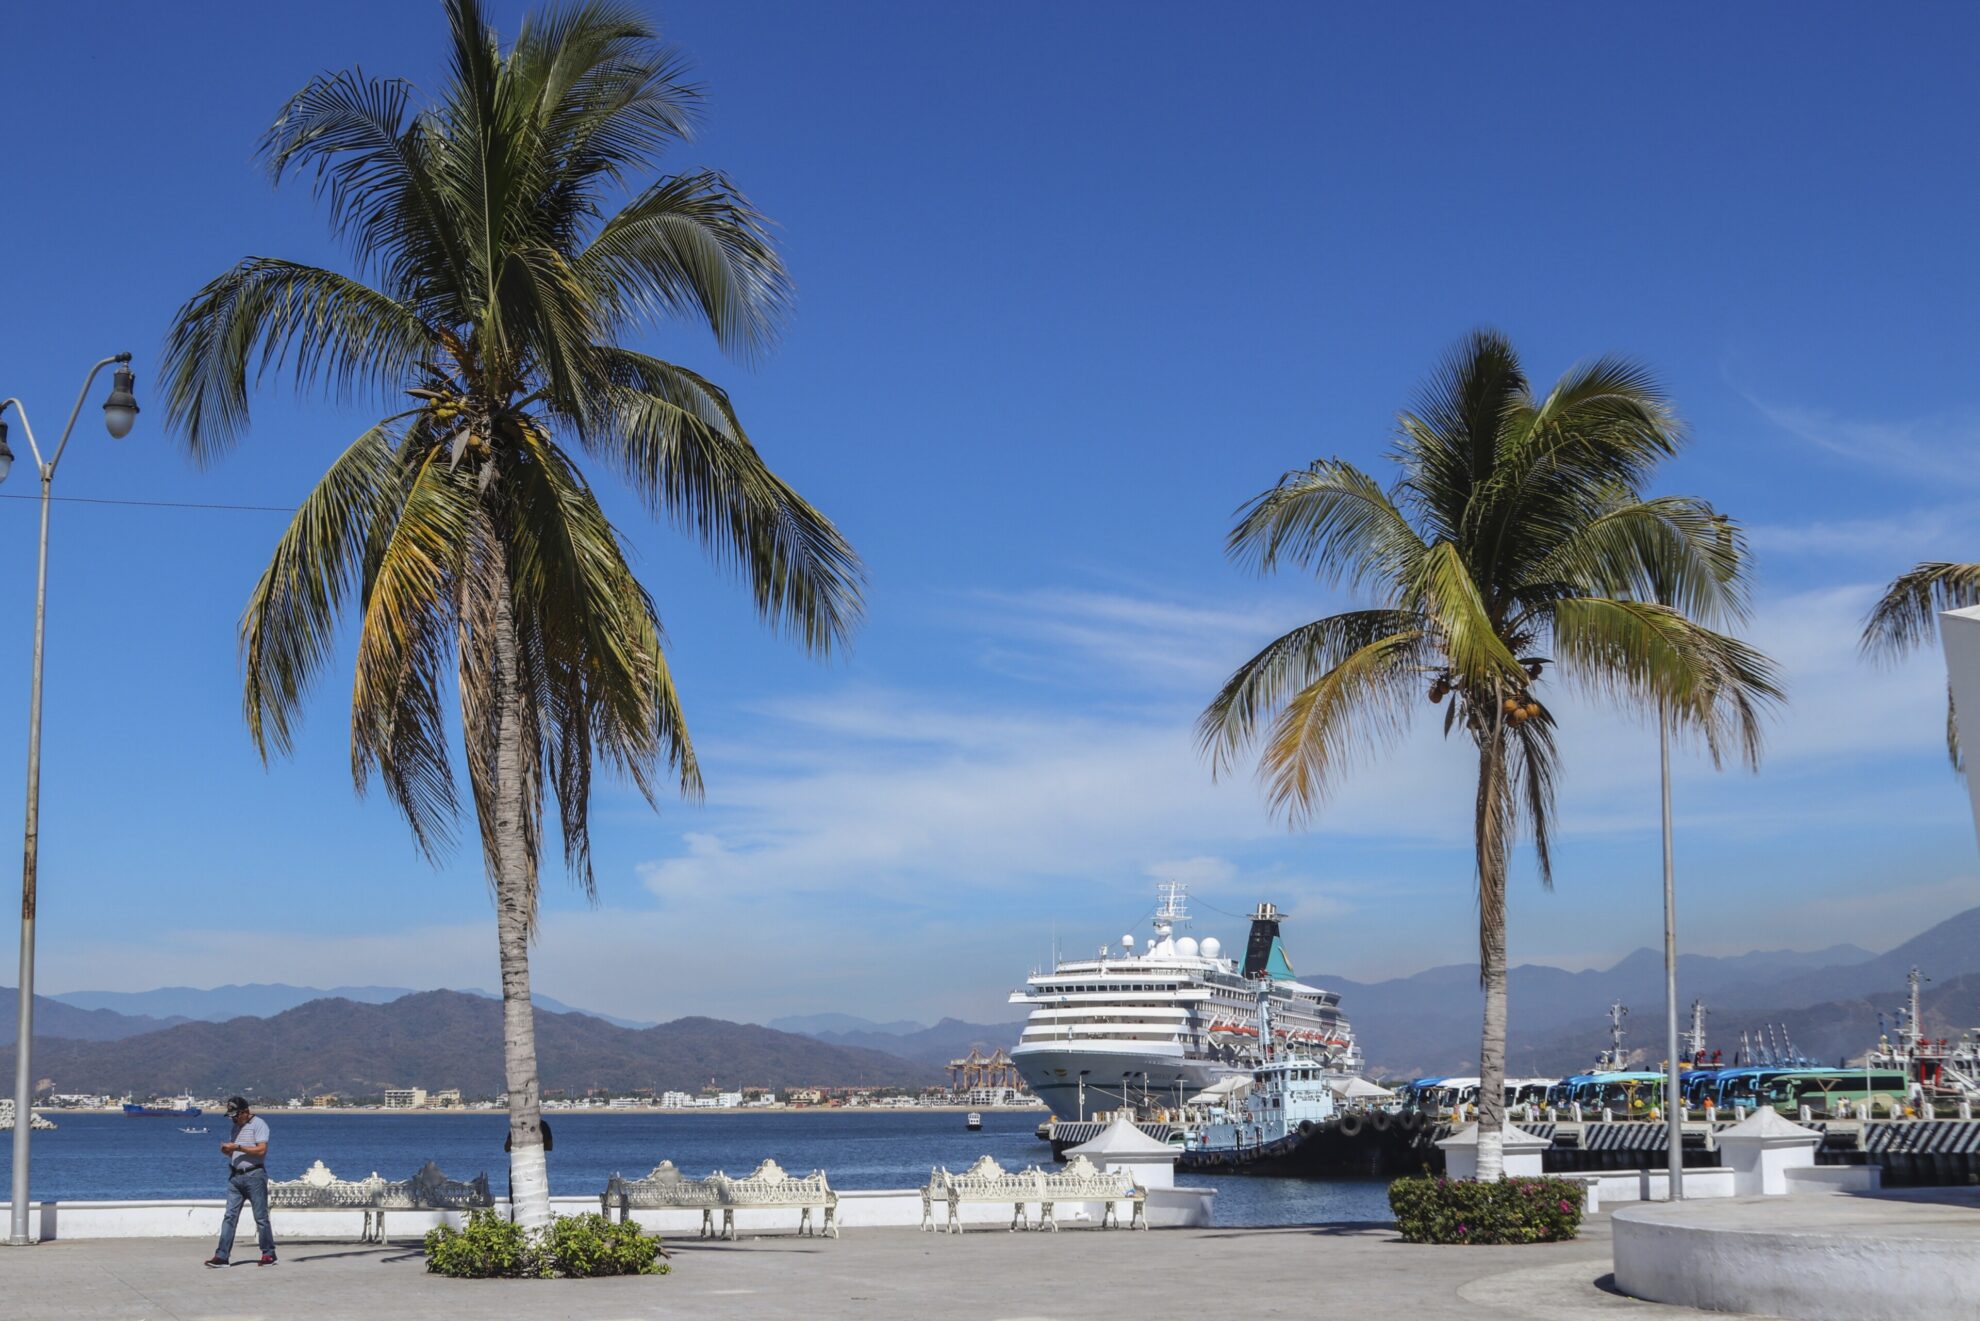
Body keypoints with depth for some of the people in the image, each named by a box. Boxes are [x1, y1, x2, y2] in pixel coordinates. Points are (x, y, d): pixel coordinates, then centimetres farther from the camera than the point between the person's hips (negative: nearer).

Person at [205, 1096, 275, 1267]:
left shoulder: (258, 1124, -6)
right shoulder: (236, 1126, 18)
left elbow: (261, 1150, -16)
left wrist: (237, 1147, -17)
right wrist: (226, 1150, 1)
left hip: (254, 1175, -7)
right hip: (235, 1176, 7)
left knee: (261, 1217, -2)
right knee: (230, 1216, -1)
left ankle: (269, 1254, 6)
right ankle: (222, 1256, -3)